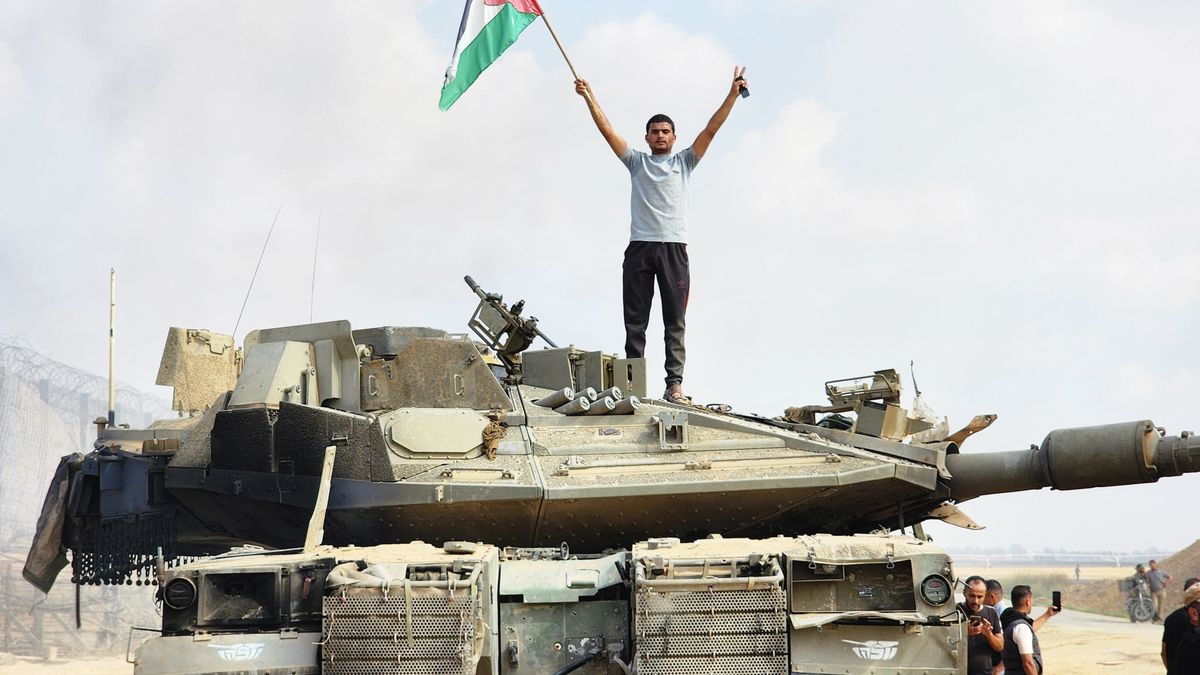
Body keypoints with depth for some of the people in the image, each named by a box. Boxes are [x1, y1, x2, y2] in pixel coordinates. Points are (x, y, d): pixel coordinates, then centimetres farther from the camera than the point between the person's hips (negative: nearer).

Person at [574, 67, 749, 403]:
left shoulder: (684, 162, 15)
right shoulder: (636, 161, 17)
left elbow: (710, 129, 7)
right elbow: (607, 130, 12)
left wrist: (732, 95, -2)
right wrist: (589, 97, 6)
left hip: (674, 247, -1)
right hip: (639, 247, 1)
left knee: (675, 322, -3)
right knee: (635, 321, 1)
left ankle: (674, 384, -6)